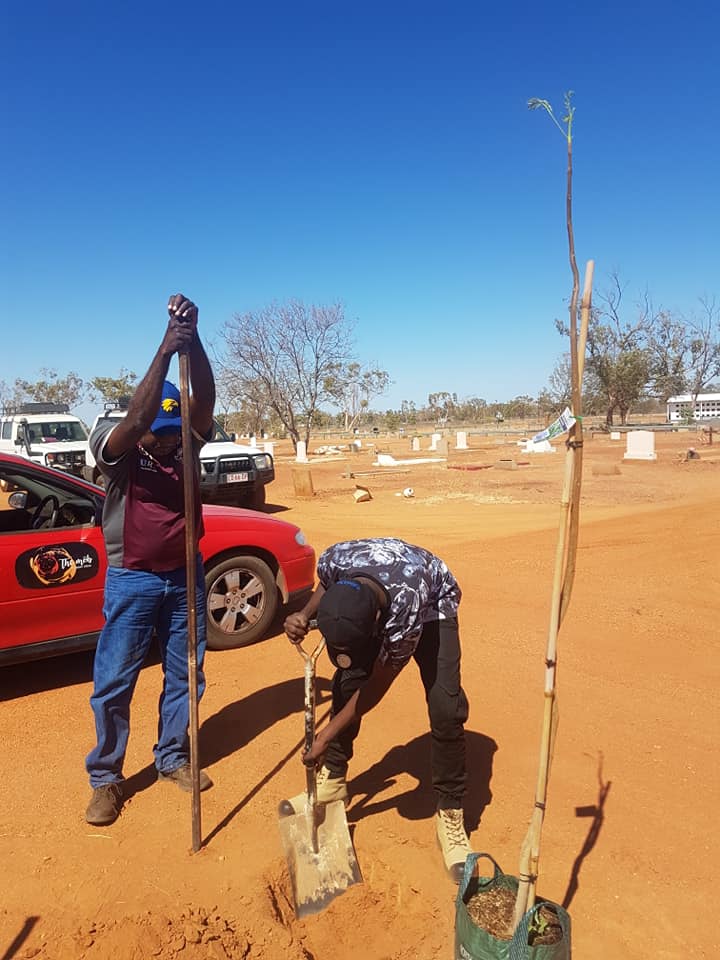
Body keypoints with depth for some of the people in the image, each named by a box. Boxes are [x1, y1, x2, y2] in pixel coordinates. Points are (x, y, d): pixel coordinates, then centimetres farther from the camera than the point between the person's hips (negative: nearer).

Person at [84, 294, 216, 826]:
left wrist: (192, 338, -35)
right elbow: (135, 419, -34)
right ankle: (105, 779, 24)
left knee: (183, 675, 14)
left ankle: (173, 758, 34)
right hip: (132, 581, -3)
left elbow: (206, 398, -20)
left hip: (185, 576, 4)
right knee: (113, 683, 5)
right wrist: (164, 350, -40)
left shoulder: (186, 443, -3)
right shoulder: (116, 449, -11)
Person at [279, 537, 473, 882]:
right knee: (346, 684, -4)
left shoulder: (406, 611, -44)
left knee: (446, 708, -17)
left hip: (431, 604, -4)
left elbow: (377, 685, -26)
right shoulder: (334, 558, -36)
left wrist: (326, 736, -18)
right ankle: (332, 781, 20)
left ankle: (450, 815, 4)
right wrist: (304, 615, -25)